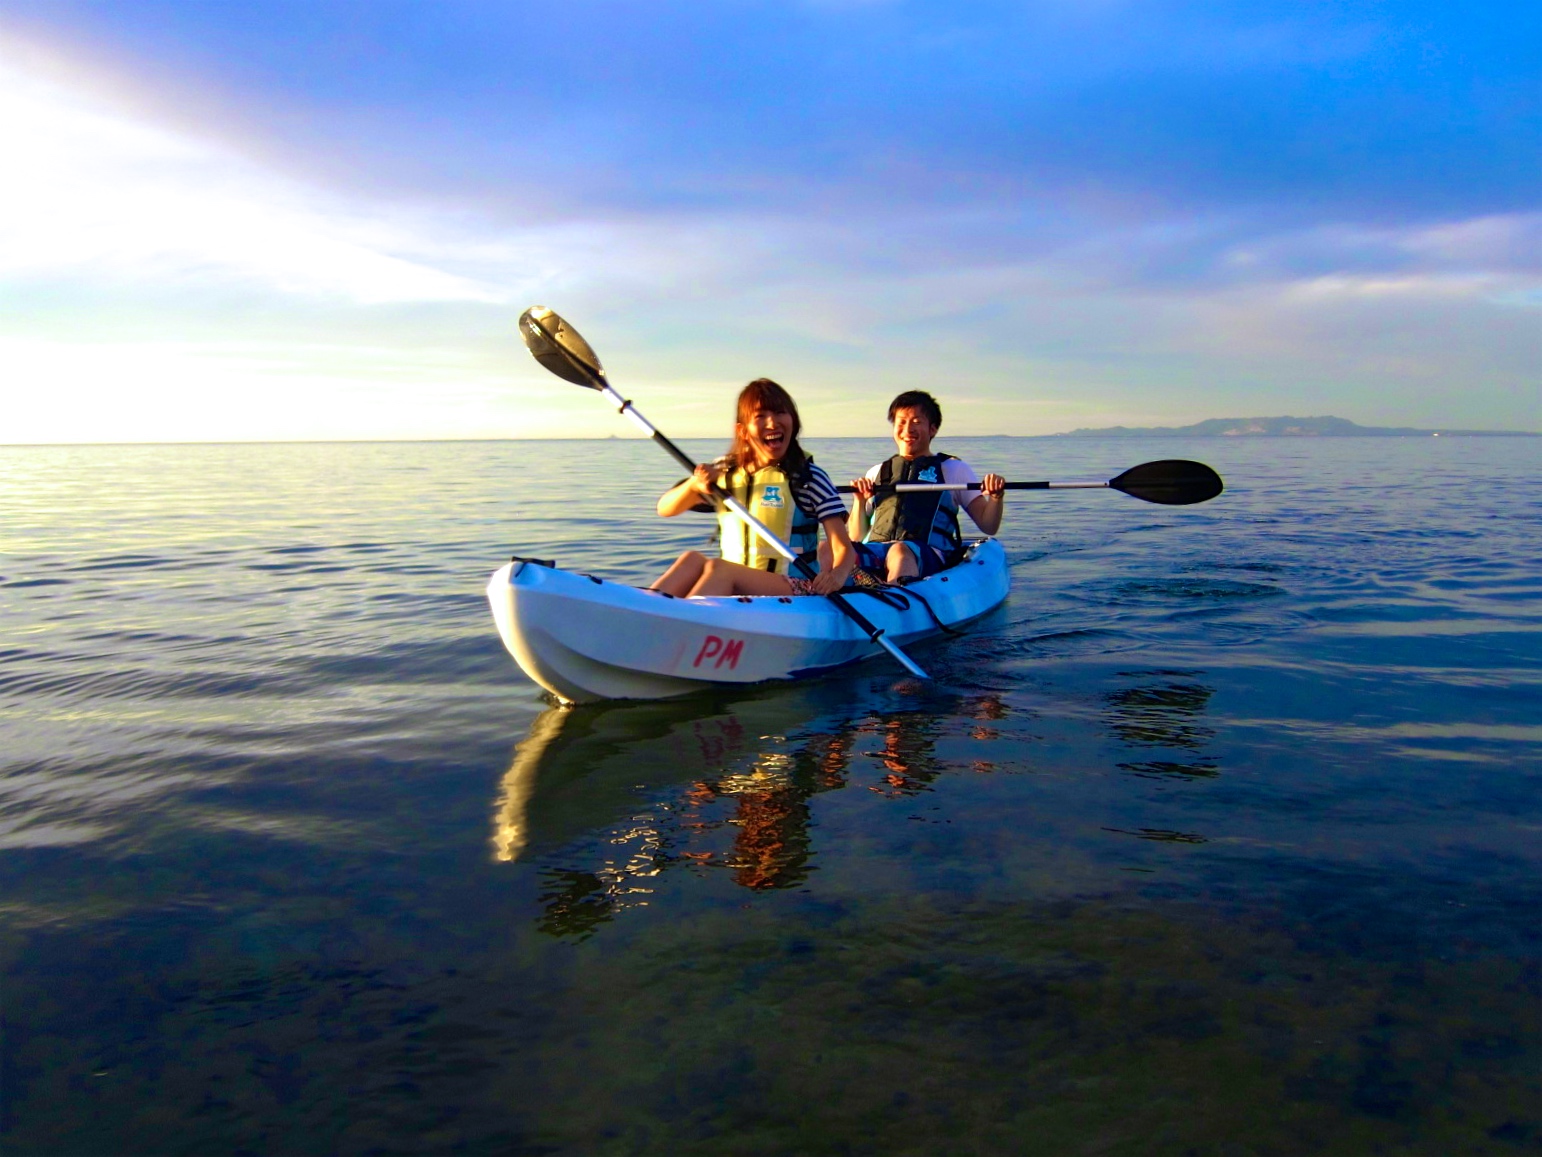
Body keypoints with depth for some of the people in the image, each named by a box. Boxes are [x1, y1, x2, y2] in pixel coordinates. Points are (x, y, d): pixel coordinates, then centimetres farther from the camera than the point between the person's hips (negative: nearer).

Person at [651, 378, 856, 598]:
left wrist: (838, 573, -31)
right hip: (733, 589, 4)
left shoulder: (809, 478, -2)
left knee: (717, 568, -29)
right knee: (693, 559, -25)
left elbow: (844, 548, -7)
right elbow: (664, 509, 11)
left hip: (797, 592, -4)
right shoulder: (725, 472, 11)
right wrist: (693, 484, -11)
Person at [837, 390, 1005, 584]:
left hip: (928, 555, -3)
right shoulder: (877, 473, 27)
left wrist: (996, 497, -7)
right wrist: (860, 501, 6)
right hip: (875, 551, 3)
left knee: (900, 552, -40)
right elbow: (857, 538, 22)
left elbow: (988, 527, 12)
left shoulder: (954, 468, 20)